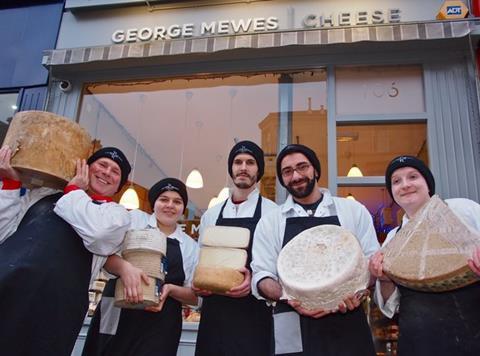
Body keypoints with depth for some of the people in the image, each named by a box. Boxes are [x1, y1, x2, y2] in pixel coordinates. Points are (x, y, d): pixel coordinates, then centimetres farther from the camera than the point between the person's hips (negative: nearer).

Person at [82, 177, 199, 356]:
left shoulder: (190, 246, 9)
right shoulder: (134, 220, 4)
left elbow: (196, 295, 10)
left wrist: (170, 289, -10)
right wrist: (124, 267, -28)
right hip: (116, 319, -1)